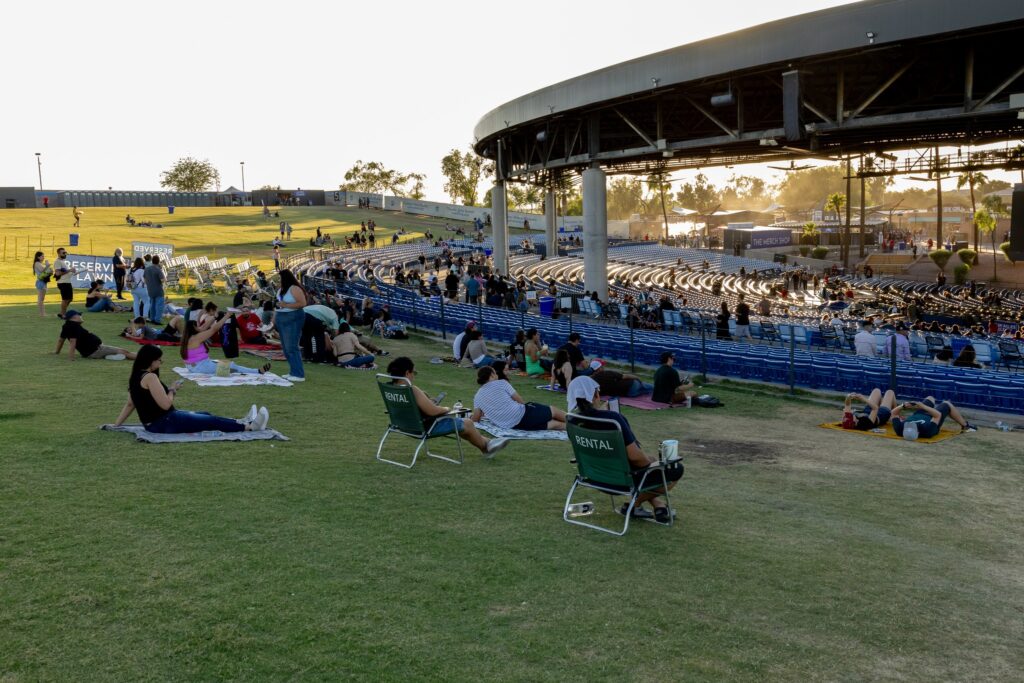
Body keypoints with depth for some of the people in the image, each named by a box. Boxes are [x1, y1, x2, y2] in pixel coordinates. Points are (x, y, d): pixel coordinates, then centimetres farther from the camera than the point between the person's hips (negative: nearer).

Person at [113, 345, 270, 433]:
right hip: (164, 423, -10)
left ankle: (241, 423, 30)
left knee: (206, 415, 20)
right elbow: (165, 405, -24)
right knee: (213, 422, 0)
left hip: (153, 423, 10)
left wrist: (116, 424, 18)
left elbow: (130, 404, 12)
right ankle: (250, 427, 9)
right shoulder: (150, 377, -21)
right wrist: (172, 390, -7)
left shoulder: (136, 377, 10)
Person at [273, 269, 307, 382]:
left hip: (293, 320, -9)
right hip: (281, 321, 9)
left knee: (292, 348, -12)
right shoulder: (281, 290, 15)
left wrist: (286, 305, -20)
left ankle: (299, 374, -10)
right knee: (286, 348, 9)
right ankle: (293, 372, 15)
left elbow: (302, 303, -19)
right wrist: (274, 321, 17)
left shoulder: (295, 289, -11)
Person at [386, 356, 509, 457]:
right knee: (467, 423, 13)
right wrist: (446, 409, -9)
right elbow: (432, 411, -29)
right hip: (425, 427, -10)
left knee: (460, 421, 27)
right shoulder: (412, 390, -32)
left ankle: (484, 443, 38)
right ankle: (485, 445, 39)